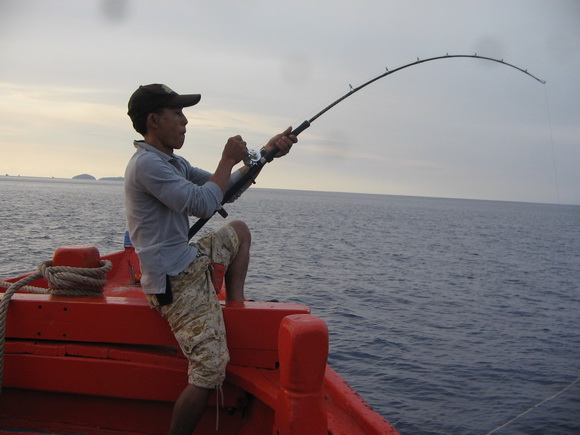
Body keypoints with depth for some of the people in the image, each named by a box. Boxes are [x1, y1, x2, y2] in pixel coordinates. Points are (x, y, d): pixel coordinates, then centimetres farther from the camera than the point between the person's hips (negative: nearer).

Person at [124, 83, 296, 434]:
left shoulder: (174, 163, 16)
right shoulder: (147, 164, -15)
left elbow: (225, 191, 20)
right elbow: (204, 204, -22)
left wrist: (264, 154, 13)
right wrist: (229, 159, -7)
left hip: (190, 261, 10)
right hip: (178, 279, -10)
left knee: (240, 231, 28)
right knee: (210, 371, -15)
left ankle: (235, 310, 19)